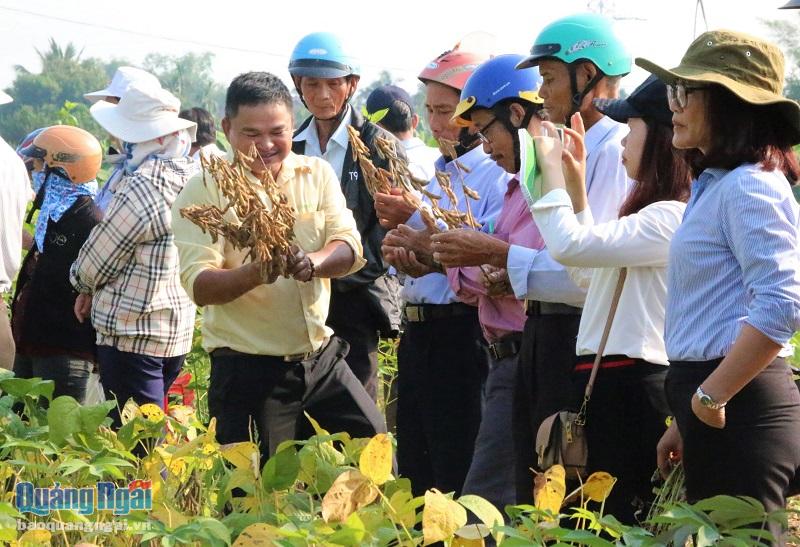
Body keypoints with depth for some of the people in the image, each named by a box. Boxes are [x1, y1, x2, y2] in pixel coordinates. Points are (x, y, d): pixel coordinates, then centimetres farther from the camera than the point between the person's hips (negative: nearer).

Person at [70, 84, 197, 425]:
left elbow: (96, 259, -11)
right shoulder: (191, 177, 5)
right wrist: (95, 291, 13)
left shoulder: (142, 186, -21)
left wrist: (84, 284, 10)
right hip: (178, 330, 9)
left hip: (133, 333, -9)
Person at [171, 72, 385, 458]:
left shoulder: (317, 174, 7)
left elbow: (350, 250, -2)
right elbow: (199, 287, -14)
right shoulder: (203, 191, -6)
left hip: (321, 357, 4)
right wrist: (255, 273, -34)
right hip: (247, 369, -4)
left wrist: (311, 262, -26)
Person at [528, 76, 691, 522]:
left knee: (617, 517, -7)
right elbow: (591, 258, 27)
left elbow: (570, 246, -24)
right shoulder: (661, 213, 17)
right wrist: (575, 184, 19)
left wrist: (552, 168, -11)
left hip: (633, 389, -10)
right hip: (615, 384, 10)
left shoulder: (673, 218, -17)